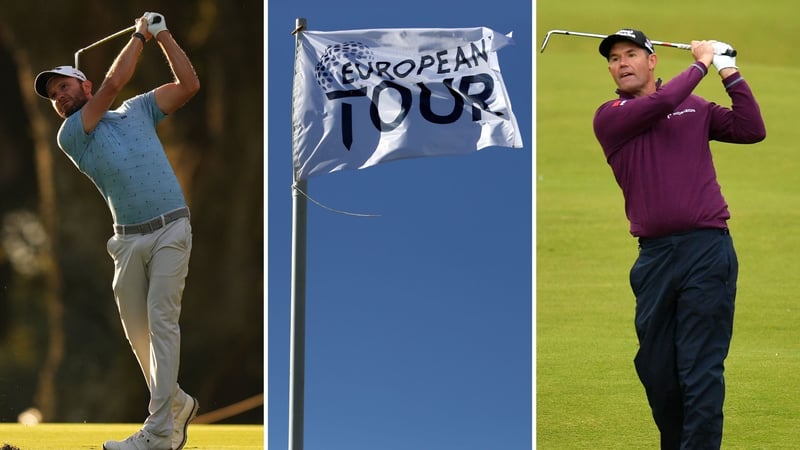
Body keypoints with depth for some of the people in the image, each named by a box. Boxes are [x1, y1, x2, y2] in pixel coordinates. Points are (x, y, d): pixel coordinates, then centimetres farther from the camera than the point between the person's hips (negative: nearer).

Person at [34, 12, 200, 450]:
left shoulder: (137, 110, 14)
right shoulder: (70, 135, 5)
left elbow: (188, 84, 9)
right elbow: (112, 84, -5)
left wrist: (163, 34, 7)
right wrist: (140, 35, 3)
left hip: (169, 230, -2)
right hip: (128, 239, 2)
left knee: (161, 323, -12)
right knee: (137, 330, 4)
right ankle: (177, 403, 25)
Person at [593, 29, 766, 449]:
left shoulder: (695, 109, 13)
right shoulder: (608, 117, 6)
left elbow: (751, 129, 4)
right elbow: (660, 104, -10)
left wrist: (729, 72, -1)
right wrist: (700, 63, 1)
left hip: (706, 250, -2)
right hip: (654, 256, 2)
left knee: (700, 370, -7)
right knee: (655, 368, 8)